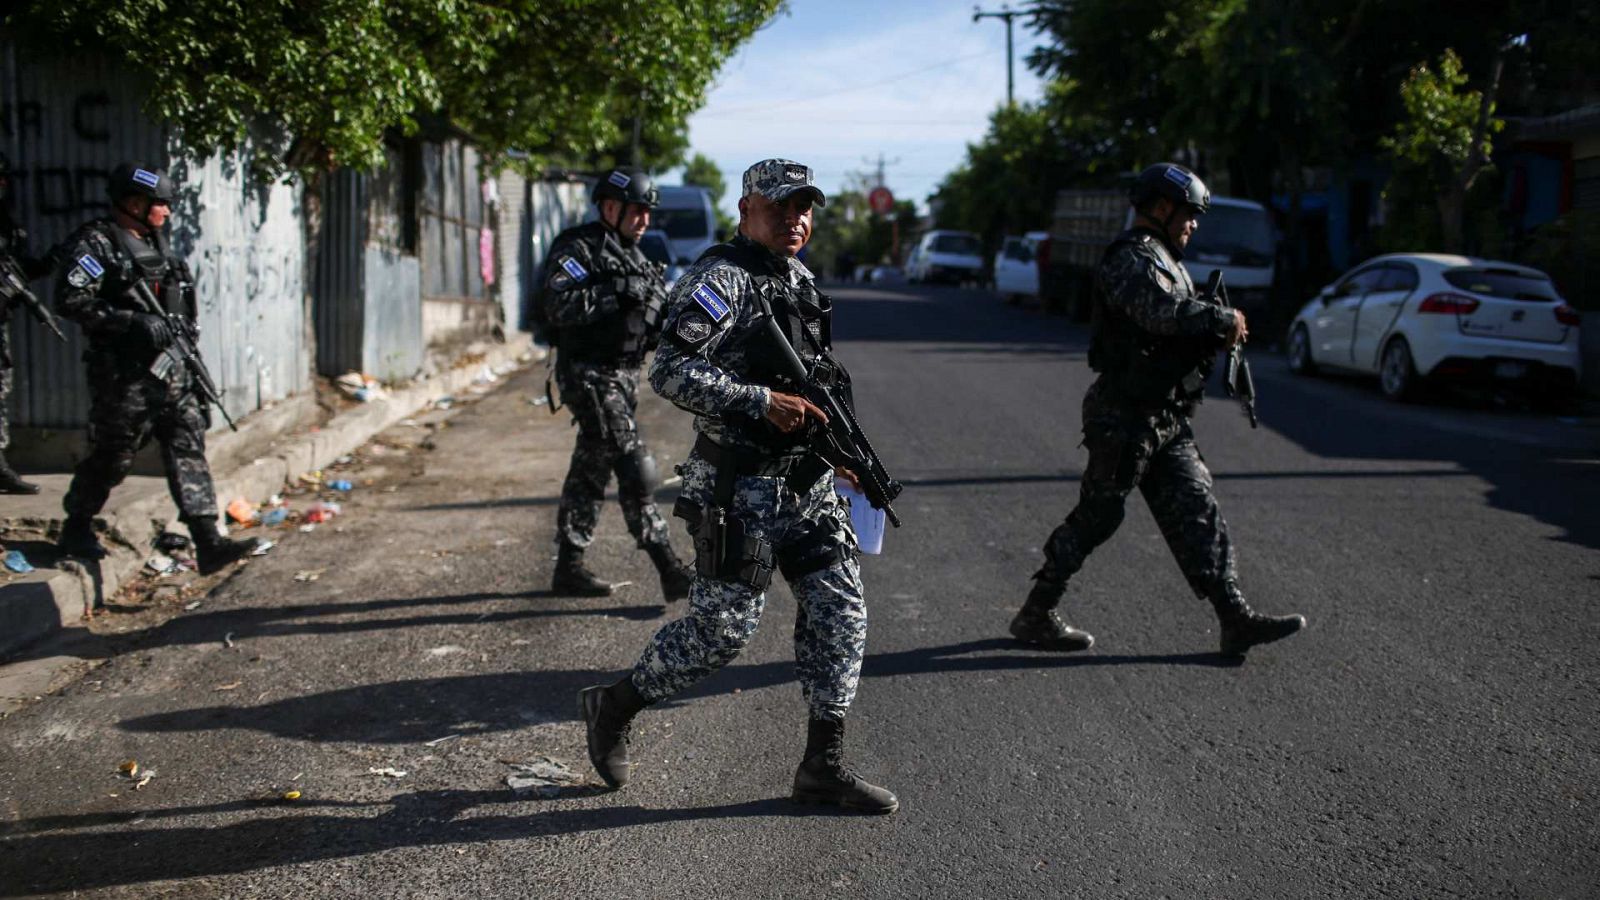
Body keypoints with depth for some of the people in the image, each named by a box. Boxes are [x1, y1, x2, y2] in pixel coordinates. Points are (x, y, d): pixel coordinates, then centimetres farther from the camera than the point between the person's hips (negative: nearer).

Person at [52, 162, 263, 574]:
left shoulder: (157, 241, 15)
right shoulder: (95, 243, -10)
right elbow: (72, 300, -20)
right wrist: (134, 322, -24)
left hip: (171, 369, 7)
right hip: (124, 374, -7)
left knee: (189, 448, -2)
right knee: (112, 456, 4)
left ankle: (208, 543, -5)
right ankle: (76, 529, 26)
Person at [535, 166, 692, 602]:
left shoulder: (632, 256, 18)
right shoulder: (578, 249, -10)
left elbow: (649, 327, 21)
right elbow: (559, 305, -25)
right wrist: (620, 291, -25)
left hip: (624, 374, 9)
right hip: (590, 374, -9)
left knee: (591, 470, 12)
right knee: (636, 470, -12)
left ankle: (569, 567, 20)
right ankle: (669, 570, -11)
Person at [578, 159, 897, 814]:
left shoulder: (800, 280, 15)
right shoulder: (718, 279, -13)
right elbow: (671, 374, -23)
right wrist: (763, 402, -26)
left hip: (807, 484, 8)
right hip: (738, 487, -8)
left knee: (839, 613, 4)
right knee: (724, 627, -3)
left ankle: (823, 766, 13)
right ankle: (613, 707, 19)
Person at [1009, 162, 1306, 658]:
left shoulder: (1161, 260, 21)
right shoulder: (1132, 260, -14)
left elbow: (1183, 331, 20)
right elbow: (1164, 314, -32)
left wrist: (1218, 335, 1)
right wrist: (1226, 318, -19)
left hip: (1165, 421, 10)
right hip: (1126, 416, -10)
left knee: (1197, 514, 5)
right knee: (1095, 518, -2)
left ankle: (1236, 619, 5)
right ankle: (1035, 616, 9)